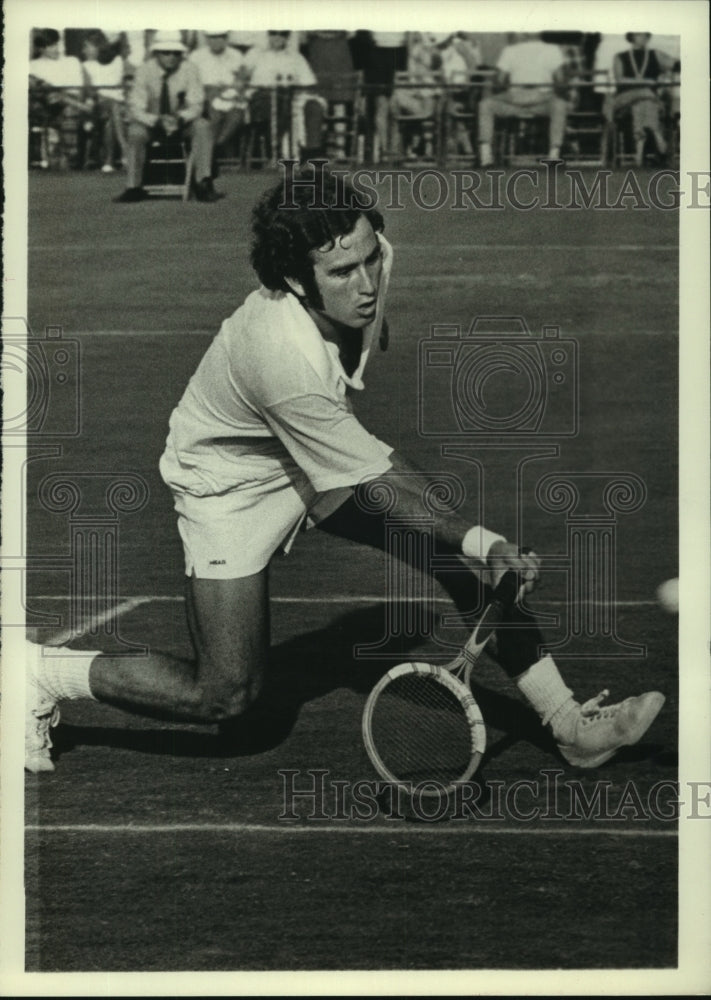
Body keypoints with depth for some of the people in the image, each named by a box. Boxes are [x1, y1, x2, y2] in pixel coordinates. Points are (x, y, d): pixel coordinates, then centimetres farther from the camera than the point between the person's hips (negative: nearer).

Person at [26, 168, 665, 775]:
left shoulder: (372, 259, -21)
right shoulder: (285, 359, -41)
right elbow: (379, 488, -32)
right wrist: (481, 543, -32)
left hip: (326, 460, 7)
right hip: (232, 481, -7)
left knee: (471, 552, -6)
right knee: (226, 696, -10)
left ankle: (568, 722, 2)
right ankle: (46, 674, 7)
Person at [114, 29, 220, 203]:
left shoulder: (189, 70, -12)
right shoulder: (145, 70, -13)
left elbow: (196, 105, -12)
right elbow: (136, 108, -15)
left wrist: (179, 119, -35)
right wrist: (158, 121, -34)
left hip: (182, 122, 1)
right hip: (151, 122, -1)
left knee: (203, 126, -30)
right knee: (135, 132, -32)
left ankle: (204, 184, -29)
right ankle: (133, 187, -22)